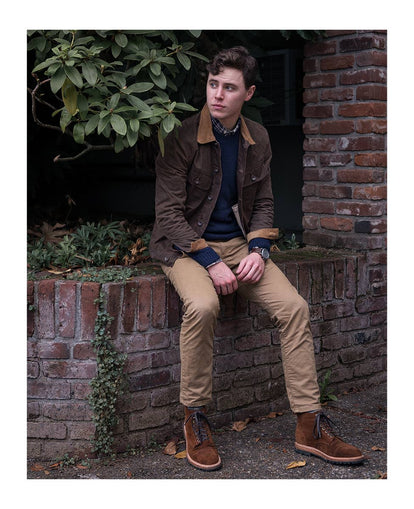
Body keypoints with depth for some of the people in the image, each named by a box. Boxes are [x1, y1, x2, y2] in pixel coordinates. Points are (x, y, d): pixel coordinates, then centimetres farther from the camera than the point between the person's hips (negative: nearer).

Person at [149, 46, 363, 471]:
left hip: (239, 243, 5)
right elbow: (169, 212, -13)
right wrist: (210, 262, -20)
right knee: (202, 306, -35)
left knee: (294, 307, -16)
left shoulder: (257, 139, 6)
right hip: (185, 246, -4)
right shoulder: (181, 138, -11)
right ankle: (195, 419, -15)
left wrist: (258, 249, -7)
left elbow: (263, 203, 13)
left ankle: (310, 426, -7)